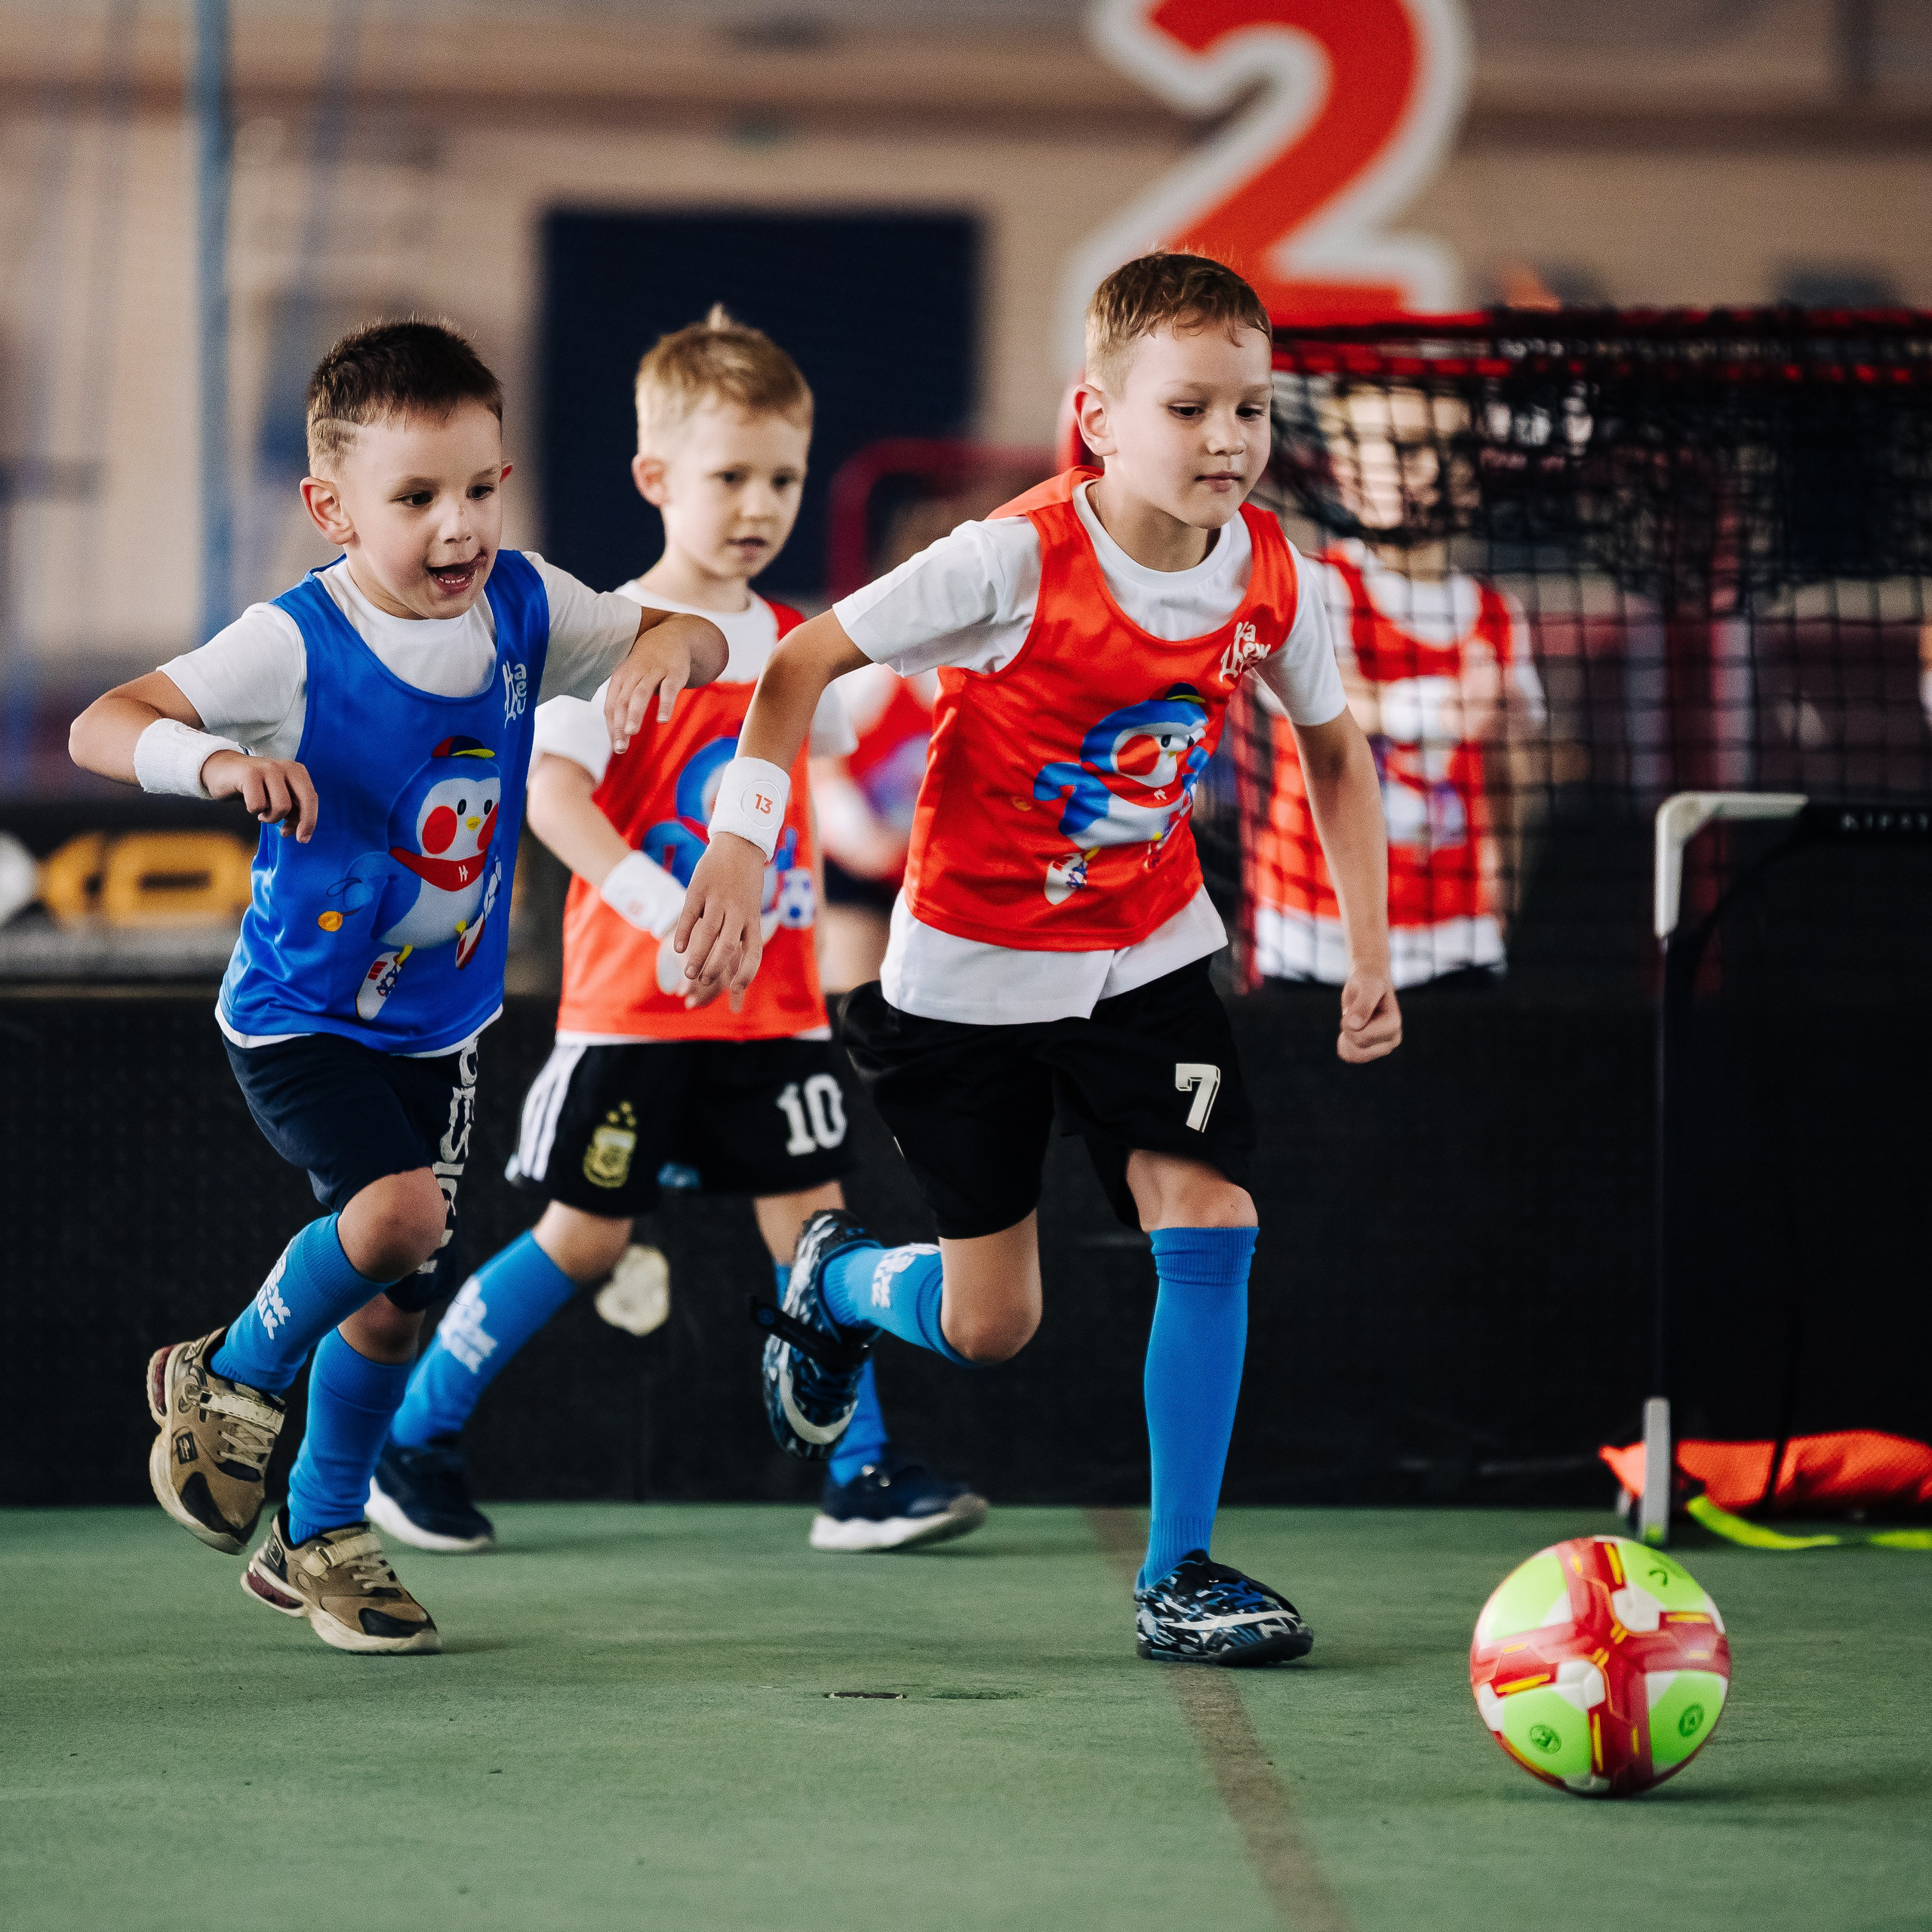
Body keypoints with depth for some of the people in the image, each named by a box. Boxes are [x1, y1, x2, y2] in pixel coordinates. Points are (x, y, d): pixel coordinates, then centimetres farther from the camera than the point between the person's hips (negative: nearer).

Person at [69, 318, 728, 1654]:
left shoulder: (524, 607, -8)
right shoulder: (297, 643, -22)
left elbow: (696, 646, 0)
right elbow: (101, 727, -26)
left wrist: (672, 642, -25)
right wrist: (217, 760, -46)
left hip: (441, 1026, 6)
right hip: (300, 1017, -6)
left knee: (394, 1292, 12)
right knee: (398, 1212, -28)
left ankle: (320, 1538, 35)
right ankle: (231, 1380, 1)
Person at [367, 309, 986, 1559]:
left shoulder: (792, 645, 8)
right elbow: (552, 791, -24)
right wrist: (659, 906, -34)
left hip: (774, 1006, 5)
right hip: (634, 1002, -5)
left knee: (811, 1213, -1)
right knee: (584, 1239, 1)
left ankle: (864, 1475, 1)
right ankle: (413, 1445, 16)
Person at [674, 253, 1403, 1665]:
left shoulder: (1268, 577, -10)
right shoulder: (1019, 560, -24)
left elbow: (1334, 749, 9)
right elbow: (806, 660, -15)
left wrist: (1371, 946, 3)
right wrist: (744, 840, -23)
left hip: (1147, 951, 4)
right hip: (974, 964, -3)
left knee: (1209, 1222, -15)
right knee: (990, 1324, 4)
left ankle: (1179, 1574, -4)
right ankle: (834, 1279, 40)